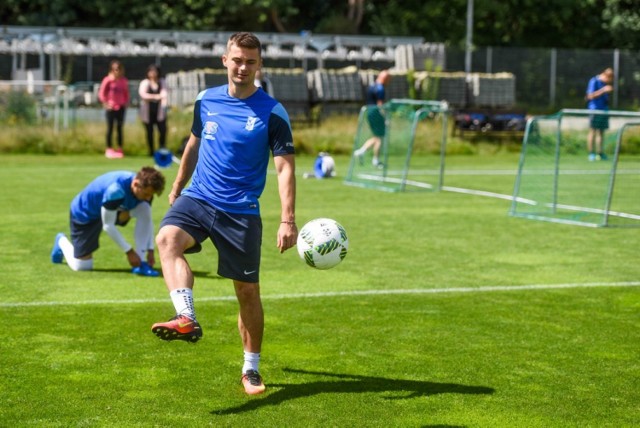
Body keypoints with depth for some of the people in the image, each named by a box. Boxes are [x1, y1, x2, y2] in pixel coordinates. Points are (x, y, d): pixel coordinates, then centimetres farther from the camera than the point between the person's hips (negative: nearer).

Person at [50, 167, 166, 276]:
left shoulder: (145, 188, -20)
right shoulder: (116, 189, -41)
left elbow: (148, 220, -7)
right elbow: (108, 225, -33)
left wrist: (150, 250, -14)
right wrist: (129, 251, -29)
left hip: (113, 210, 6)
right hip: (84, 214, -6)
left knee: (145, 209, -22)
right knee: (82, 266, -5)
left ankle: (140, 263, -18)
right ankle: (62, 242, 28)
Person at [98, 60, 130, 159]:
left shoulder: (124, 81, 5)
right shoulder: (108, 80, -8)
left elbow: (126, 94, 14)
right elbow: (101, 93, -6)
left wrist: (126, 104, 2)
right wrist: (106, 104, -11)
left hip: (121, 107, 3)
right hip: (111, 107, -3)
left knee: (119, 128, 7)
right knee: (110, 128, 1)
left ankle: (119, 149, 11)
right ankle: (109, 149, 6)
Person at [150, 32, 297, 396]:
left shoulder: (272, 113, -6)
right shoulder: (206, 101, 7)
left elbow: (286, 168, -9)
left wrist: (288, 221, -18)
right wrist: (177, 188, 28)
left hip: (242, 212, -3)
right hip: (197, 199, 3)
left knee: (248, 290, 4)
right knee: (167, 239, -29)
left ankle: (251, 369, 20)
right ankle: (187, 320, -43)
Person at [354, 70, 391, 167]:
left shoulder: (371, 86, 16)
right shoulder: (380, 88, -14)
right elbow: (380, 104, -18)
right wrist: (386, 118, -17)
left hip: (369, 112, 10)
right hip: (377, 113, -10)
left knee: (376, 137, 16)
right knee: (379, 137, -1)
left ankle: (361, 151, 5)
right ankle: (376, 160, 2)